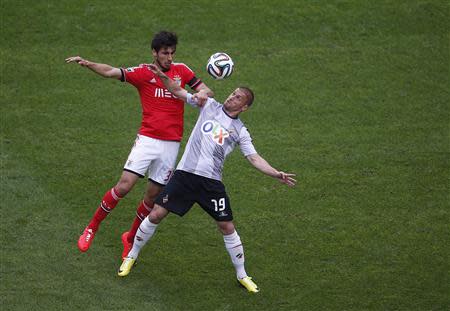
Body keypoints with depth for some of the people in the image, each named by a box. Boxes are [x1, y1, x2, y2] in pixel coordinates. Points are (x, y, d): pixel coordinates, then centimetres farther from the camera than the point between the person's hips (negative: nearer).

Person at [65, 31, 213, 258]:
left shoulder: (181, 71, 7)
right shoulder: (143, 73, -2)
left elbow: (205, 90, 13)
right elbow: (111, 72, -11)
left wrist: (203, 93, -13)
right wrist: (86, 63, -29)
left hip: (171, 144, 3)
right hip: (147, 139, -3)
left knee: (153, 196, 5)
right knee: (124, 186, -14)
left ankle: (131, 238, 26)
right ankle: (92, 228, 3)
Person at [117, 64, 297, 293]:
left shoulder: (240, 132, 7)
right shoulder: (210, 106, 8)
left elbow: (254, 158, 2)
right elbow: (178, 92, 10)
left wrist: (277, 174, -12)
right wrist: (163, 76, -8)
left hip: (212, 182, 0)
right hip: (185, 173, 0)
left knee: (227, 227, 0)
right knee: (156, 215, -4)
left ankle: (242, 275, 17)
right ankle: (131, 257, 16)